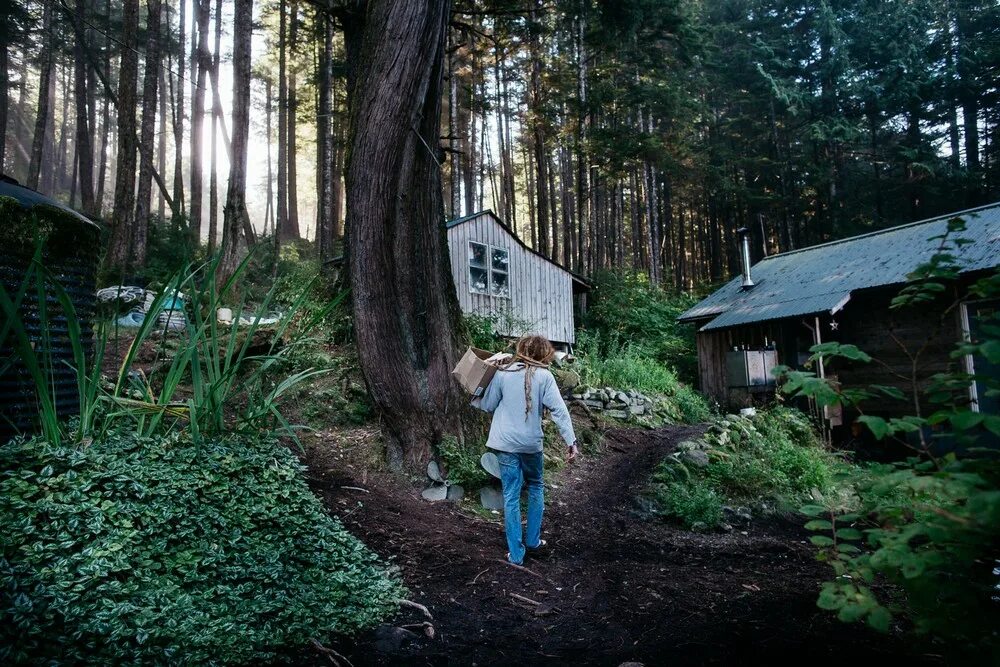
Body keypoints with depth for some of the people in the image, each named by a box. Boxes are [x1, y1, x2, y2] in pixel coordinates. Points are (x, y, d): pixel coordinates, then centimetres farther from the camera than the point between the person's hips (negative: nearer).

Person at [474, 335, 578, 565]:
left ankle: (516, 553, 9)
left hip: (506, 443, 0)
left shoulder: (503, 373, -2)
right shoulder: (544, 376, -6)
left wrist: (473, 400, 25)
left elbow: (488, 405, 6)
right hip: (532, 444, 0)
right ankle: (533, 540, 29)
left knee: (511, 497, 5)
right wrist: (571, 440, -9)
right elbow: (559, 410, -12)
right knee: (535, 488, 23)